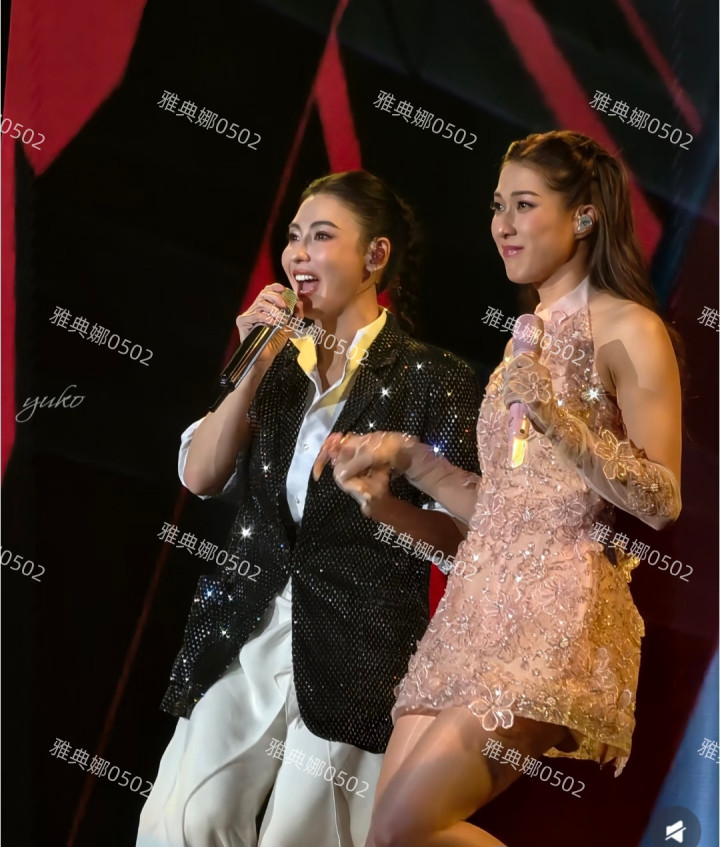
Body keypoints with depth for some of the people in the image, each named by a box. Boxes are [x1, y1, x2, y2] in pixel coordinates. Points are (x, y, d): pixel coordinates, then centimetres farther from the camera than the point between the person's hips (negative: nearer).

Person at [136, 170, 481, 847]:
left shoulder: (432, 378, -5)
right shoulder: (281, 365, 11)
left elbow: (456, 531, -6)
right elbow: (199, 476, 2)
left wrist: (382, 503, -25)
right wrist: (255, 369, -8)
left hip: (357, 649, -4)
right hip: (248, 633, 4)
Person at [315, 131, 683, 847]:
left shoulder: (627, 329, -3)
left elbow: (662, 500, -11)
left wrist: (556, 419, -21)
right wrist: (407, 456, 14)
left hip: (557, 612, -8)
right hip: (479, 604, 8)